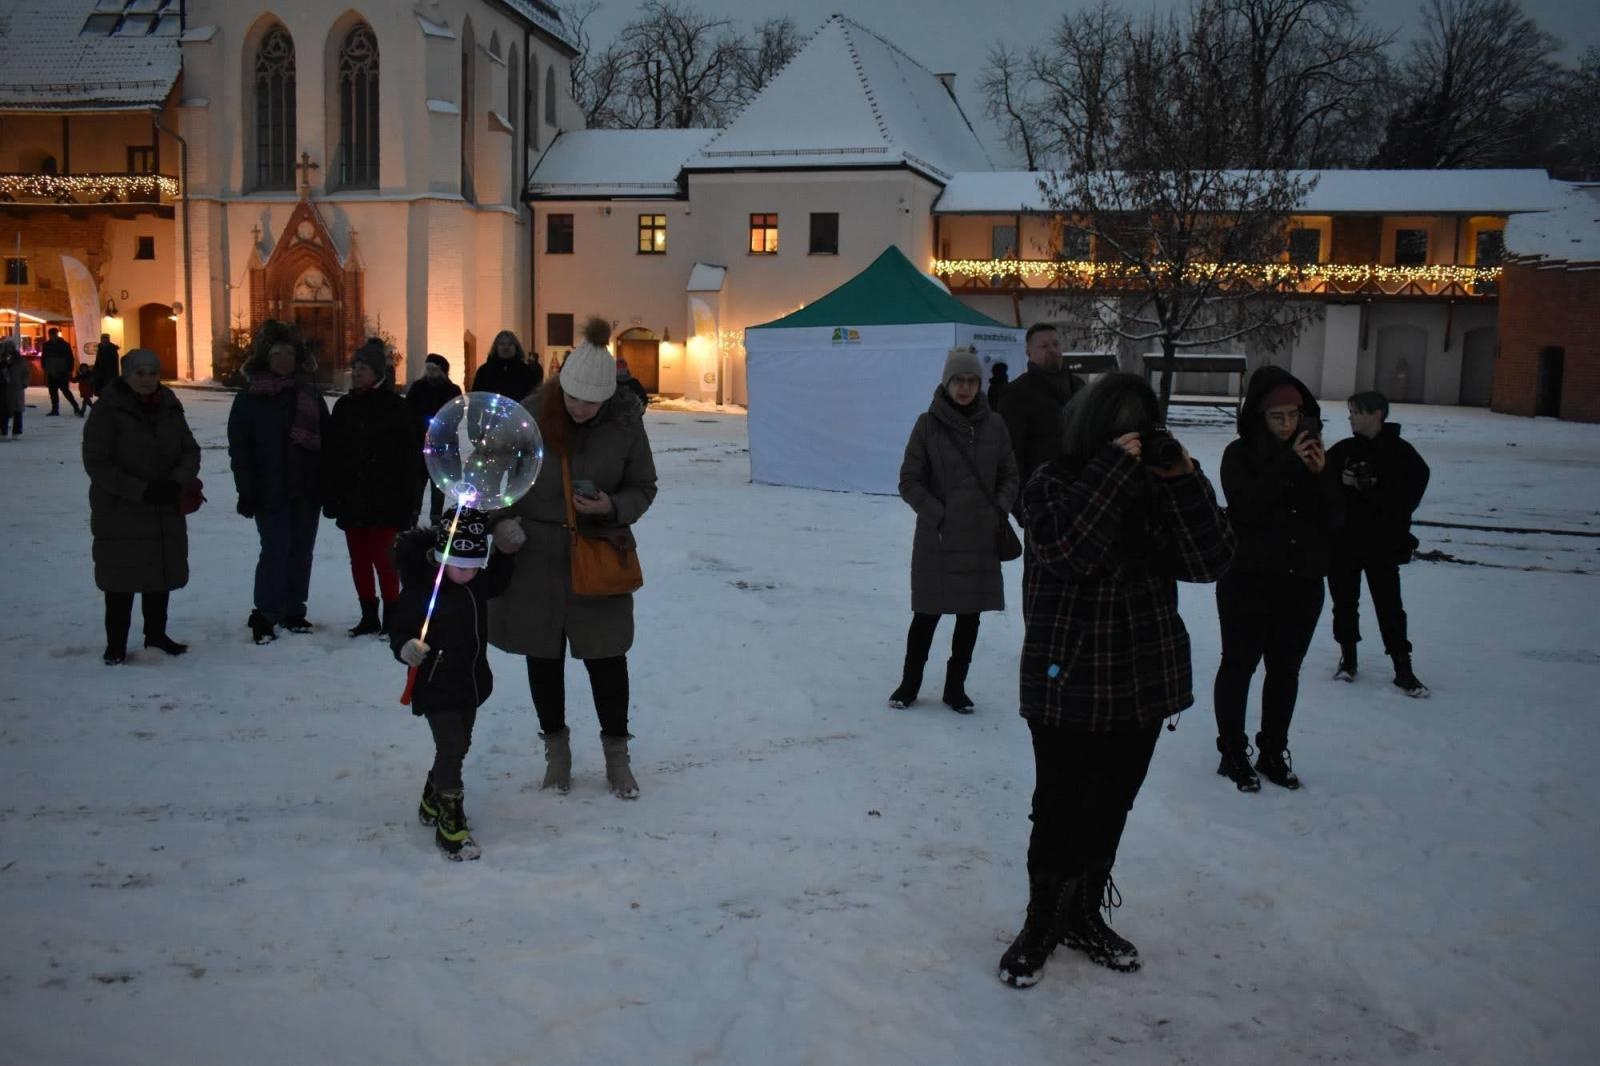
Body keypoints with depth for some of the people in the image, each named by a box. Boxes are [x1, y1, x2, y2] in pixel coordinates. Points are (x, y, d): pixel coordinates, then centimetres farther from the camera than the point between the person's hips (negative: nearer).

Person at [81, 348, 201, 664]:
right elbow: (97, 463, -14)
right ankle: (116, 644, 13)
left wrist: (176, 483, -14)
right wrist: (141, 491, -22)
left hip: (166, 511, 5)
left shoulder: (169, 408, 4)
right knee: (121, 579, 1)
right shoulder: (107, 411, -10)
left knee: (162, 573, 13)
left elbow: (191, 451, 5)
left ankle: (156, 635, 28)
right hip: (119, 512, -5)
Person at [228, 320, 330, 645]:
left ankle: (293, 612, 20)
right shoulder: (249, 397, 1)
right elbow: (238, 448, -2)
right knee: (276, 551, -6)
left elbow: (326, 440, 9)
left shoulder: (310, 394, 9)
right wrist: (246, 492, -8)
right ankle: (265, 615, 6)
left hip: (307, 488, 3)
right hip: (270, 492, -3)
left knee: (301, 551, 8)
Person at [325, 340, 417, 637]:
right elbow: (330, 454, 12)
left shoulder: (395, 407, -5)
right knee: (359, 559, 10)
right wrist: (330, 496, 6)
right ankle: (369, 616, 21)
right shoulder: (344, 406, 10)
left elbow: (411, 456, -6)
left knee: (383, 558, -3)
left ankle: (391, 618, 8)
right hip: (351, 500, 5)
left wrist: (405, 500, -11)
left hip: (384, 501, -5)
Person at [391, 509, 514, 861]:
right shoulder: (419, 590, -20)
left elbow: (497, 582, 23)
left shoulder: (477, 583, 1)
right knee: (451, 748, -11)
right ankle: (450, 823, 1)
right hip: (436, 686, -7)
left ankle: (431, 803, 40)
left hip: (472, 682, 8)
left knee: (458, 746, 19)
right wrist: (406, 647, -36)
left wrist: (507, 549, 8)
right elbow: (398, 630, -15)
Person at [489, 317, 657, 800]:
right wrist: (502, 520, -10)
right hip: (535, 555, 1)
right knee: (543, 654, 12)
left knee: (606, 654, 4)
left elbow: (642, 488, 1)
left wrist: (612, 508, -18)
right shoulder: (530, 416, -11)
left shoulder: (625, 422, -10)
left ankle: (616, 751, 22)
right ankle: (556, 746, 31)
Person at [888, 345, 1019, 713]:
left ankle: (955, 686, 24)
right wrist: (938, 514, -12)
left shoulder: (993, 424, 3)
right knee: (927, 613, 6)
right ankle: (910, 683, 23)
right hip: (937, 537, -3)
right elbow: (909, 482, -4)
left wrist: (1000, 510, -3)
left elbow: (1009, 476, 12)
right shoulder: (928, 424, -6)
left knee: (970, 614, 10)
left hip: (981, 537, 3)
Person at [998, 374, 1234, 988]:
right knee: (1061, 811, 3)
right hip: (1068, 683, -4)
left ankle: (1084, 916, 34)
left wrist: (1183, 482, -15)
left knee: (1111, 808, 15)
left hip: (1144, 681, 4)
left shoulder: (1158, 486, 2)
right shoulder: (1053, 483, -8)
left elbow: (1210, 562, -5)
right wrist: (1113, 467, -25)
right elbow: (1066, 550, -27)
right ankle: (1041, 924, 23)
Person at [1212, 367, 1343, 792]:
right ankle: (1232, 753, 14)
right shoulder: (1240, 453, -6)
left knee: (1286, 668, 12)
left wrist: (1321, 473, -14)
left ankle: (1273, 752, 25)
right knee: (1239, 665, 4)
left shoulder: (1311, 451, 7)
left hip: (1302, 582, 5)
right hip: (1248, 581, -4)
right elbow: (1244, 507, -21)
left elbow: (1334, 517, 2)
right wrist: (1289, 465, -22)